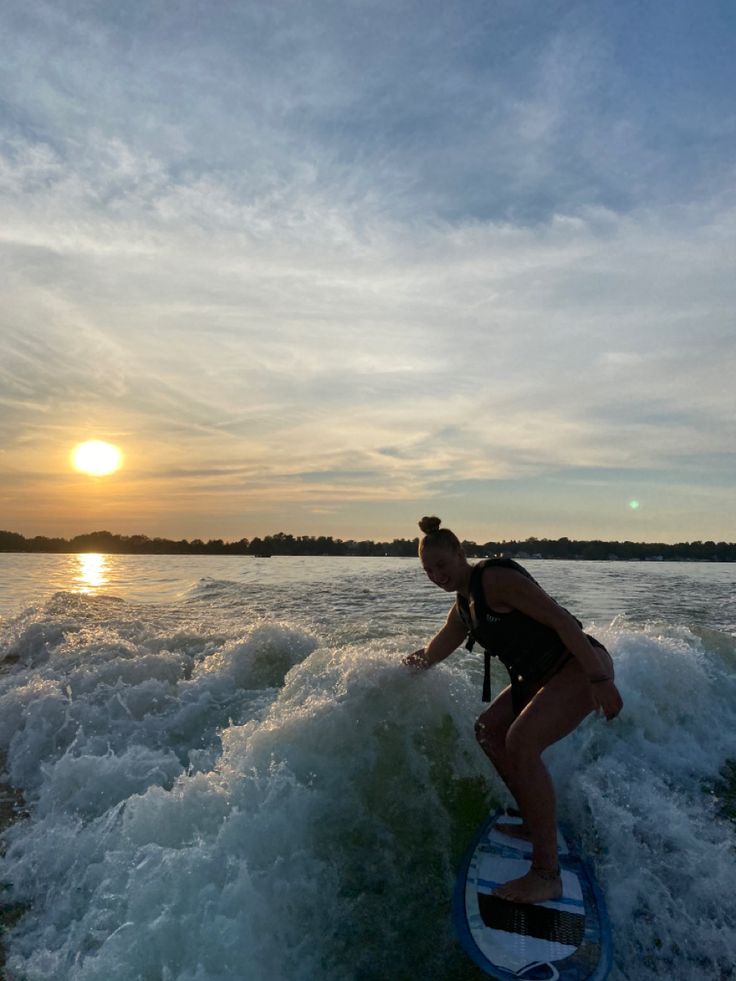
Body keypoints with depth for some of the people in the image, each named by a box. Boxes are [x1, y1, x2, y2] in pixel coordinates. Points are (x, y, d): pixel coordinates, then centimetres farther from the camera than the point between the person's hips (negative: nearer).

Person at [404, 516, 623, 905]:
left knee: (521, 742, -24)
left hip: (580, 664, -10)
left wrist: (599, 678, -25)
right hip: (540, 676, 10)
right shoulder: (463, 608, 10)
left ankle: (547, 873, -17)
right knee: (488, 730, 13)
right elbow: (432, 654, 27)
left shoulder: (495, 577, -19)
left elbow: (560, 619, -23)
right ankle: (535, 823, 23)